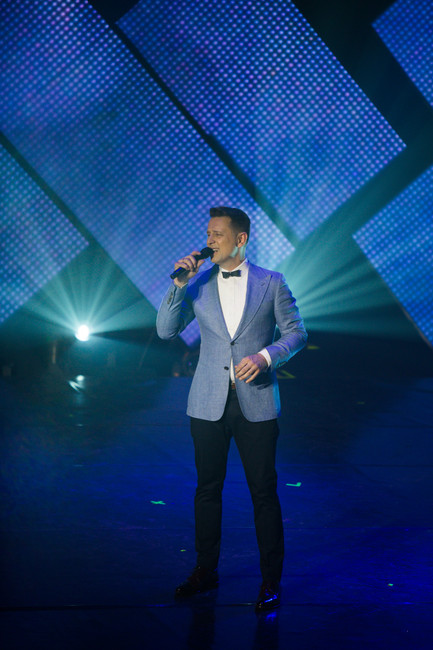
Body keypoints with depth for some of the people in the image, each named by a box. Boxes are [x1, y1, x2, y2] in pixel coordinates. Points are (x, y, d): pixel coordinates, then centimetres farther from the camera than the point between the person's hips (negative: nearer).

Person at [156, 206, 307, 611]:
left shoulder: (271, 284, 1)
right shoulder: (197, 284, 6)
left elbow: (297, 333, 3)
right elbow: (166, 330, 1)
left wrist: (265, 355, -14)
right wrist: (179, 284, -10)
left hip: (256, 403, -2)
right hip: (209, 403, 2)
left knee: (264, 492, 0)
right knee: (208, 487, 10)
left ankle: (270, 581, 9)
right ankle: (206, 570, 24)